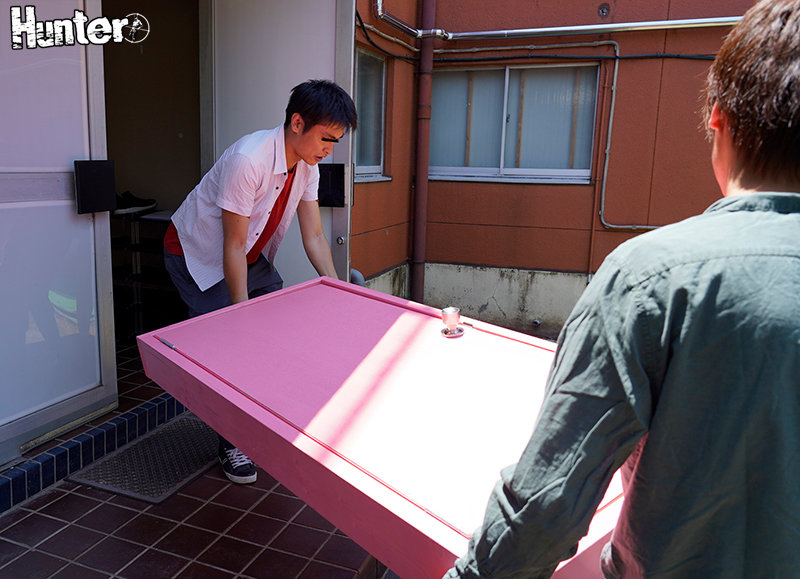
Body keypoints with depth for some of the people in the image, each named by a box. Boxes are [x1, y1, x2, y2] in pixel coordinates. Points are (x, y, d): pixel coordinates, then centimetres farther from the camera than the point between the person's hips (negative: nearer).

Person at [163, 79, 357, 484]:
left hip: (252, 256, 7)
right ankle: (231, 444, 8)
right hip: (197, 254, -7)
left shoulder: (307, 166, -8)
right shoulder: (248, 160, -33)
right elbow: (234, 245, -29)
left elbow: (313, 236, -5)